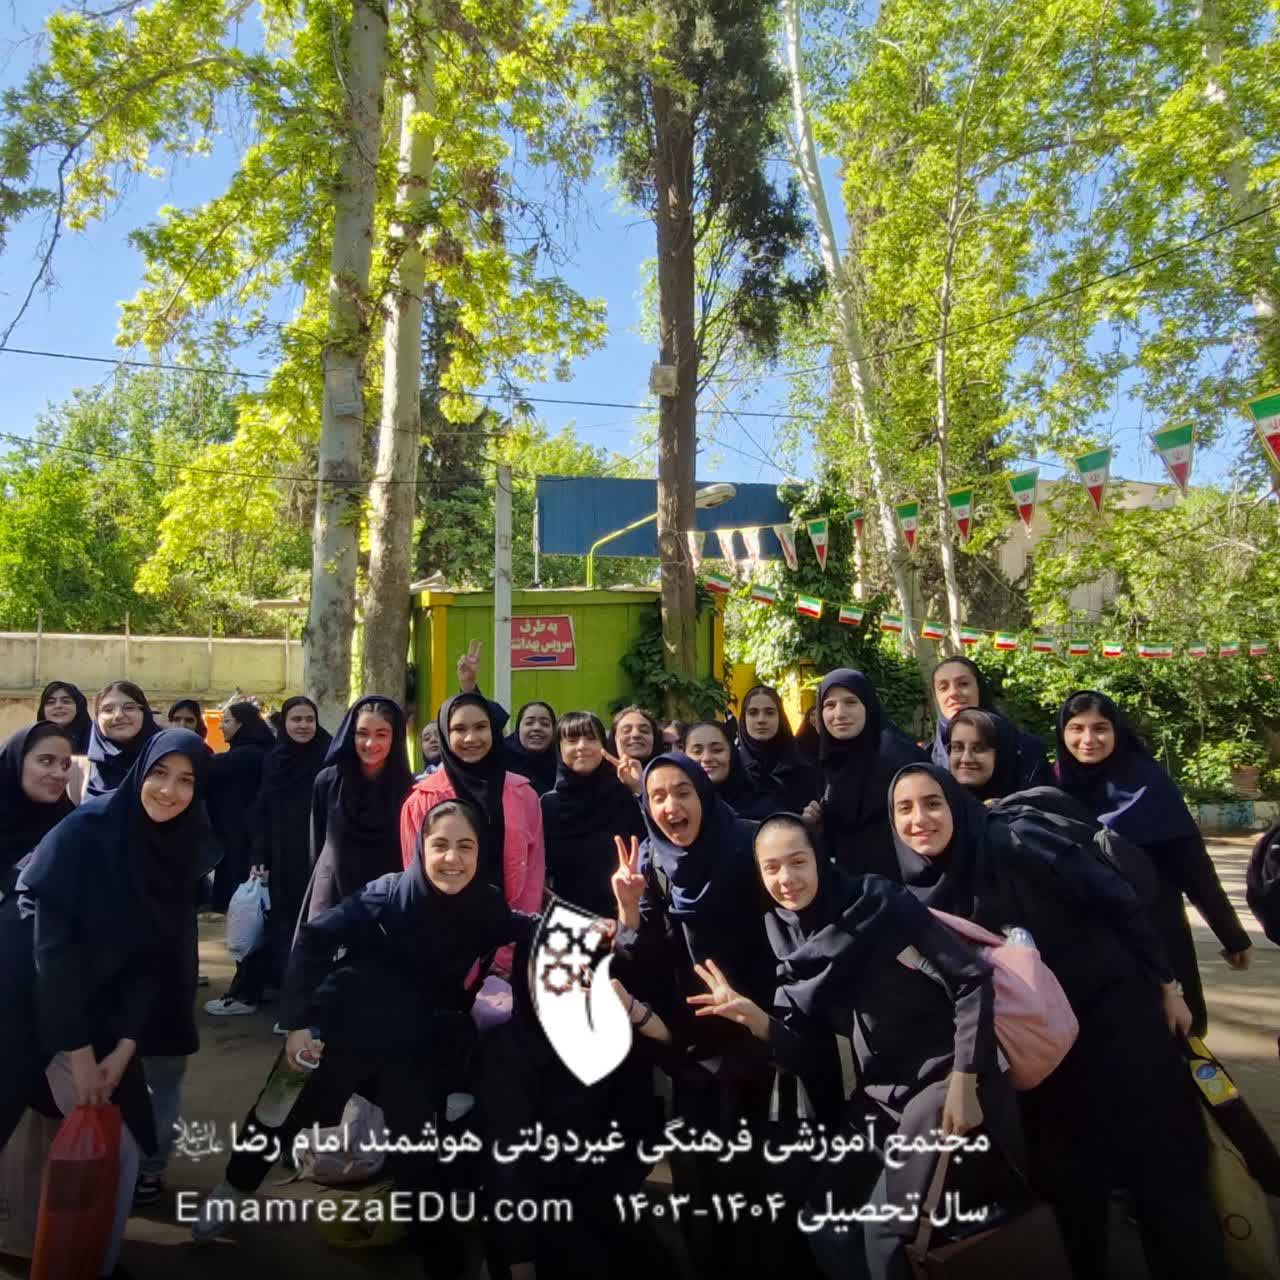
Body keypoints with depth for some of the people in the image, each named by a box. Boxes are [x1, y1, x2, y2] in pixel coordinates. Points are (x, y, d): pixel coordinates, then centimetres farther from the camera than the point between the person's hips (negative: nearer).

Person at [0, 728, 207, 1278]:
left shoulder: (176, 854, -3)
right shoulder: (86, 828, -19)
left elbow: (152, 958, 0)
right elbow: (50, 940, -20)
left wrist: (123, 1048, -7)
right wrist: (79, 1052, -16)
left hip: (95, 1012, 5)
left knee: (119, 1147, 4)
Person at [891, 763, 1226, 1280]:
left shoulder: (1016, 840, -23)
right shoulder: (920, 894, -8)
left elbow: (1118, 902, -14)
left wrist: (1166, 985, -7)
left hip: (1114, 1013, -4)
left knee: (1160, 1168, 4)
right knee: (1067, 1178, 14)